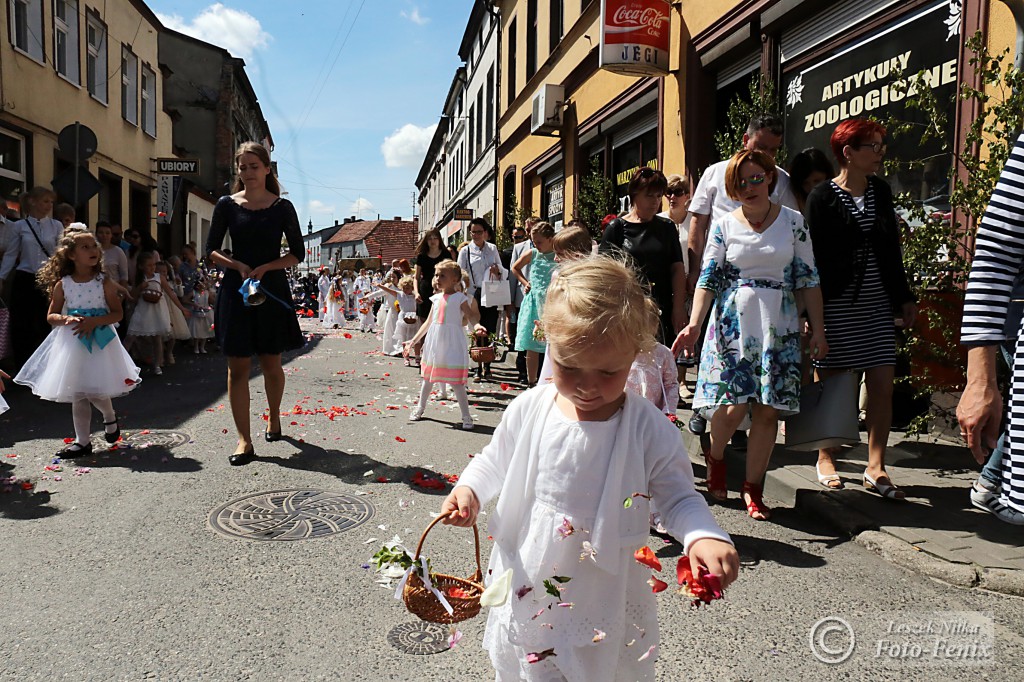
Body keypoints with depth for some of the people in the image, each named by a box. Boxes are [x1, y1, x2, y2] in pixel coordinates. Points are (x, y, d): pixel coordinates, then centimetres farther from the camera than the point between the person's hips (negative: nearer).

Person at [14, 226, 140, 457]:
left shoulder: (104, 283, -3)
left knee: (95, 391, -3)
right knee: (78, 395, 6)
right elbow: (51, 316, 6)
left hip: (99, 341, -2)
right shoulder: (62, 284, 1)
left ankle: (110, 417, 30)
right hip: (72, 342, 2)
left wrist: (93, 321, -20)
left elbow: (117, 313, -5)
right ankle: (82, 441, 15)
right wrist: (66, 319, -15)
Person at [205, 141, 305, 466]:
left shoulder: (282, 207, 1)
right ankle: (244, 440, 1)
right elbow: (212, 249, 7)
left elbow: (297, 254, 2)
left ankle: (274, 418, 35)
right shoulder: (227, 204, 4)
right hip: (236, 291, 1)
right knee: (238, 366, -2)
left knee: (271, 364, 8)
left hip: (272, 291, -1)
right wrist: (238, 266, -11)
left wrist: (265, 268, -13)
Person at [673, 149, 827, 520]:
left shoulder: (793, 221, 6)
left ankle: (753, 488, 14)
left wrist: (818, 330, 5)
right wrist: (694, 324, -14)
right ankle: (715, 457, 23)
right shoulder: (724, 225, 4)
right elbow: (709, 278, -1)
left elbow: (807, 279, 7)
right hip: (733, 325, -1)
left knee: (767, 410, 0)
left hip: (778, 328, 1)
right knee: (733, 406, -8)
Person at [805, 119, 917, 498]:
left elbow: (892, 250, 17)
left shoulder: (880, 191, 12)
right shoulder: (822, 197, -5)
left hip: (877, 303, 5)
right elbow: (813, 257, -9)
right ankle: (825, 458, 22)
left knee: (883, 385, 0)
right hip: (836, 304, -5)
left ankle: (875, 469, 9)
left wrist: (904, 297, 15)